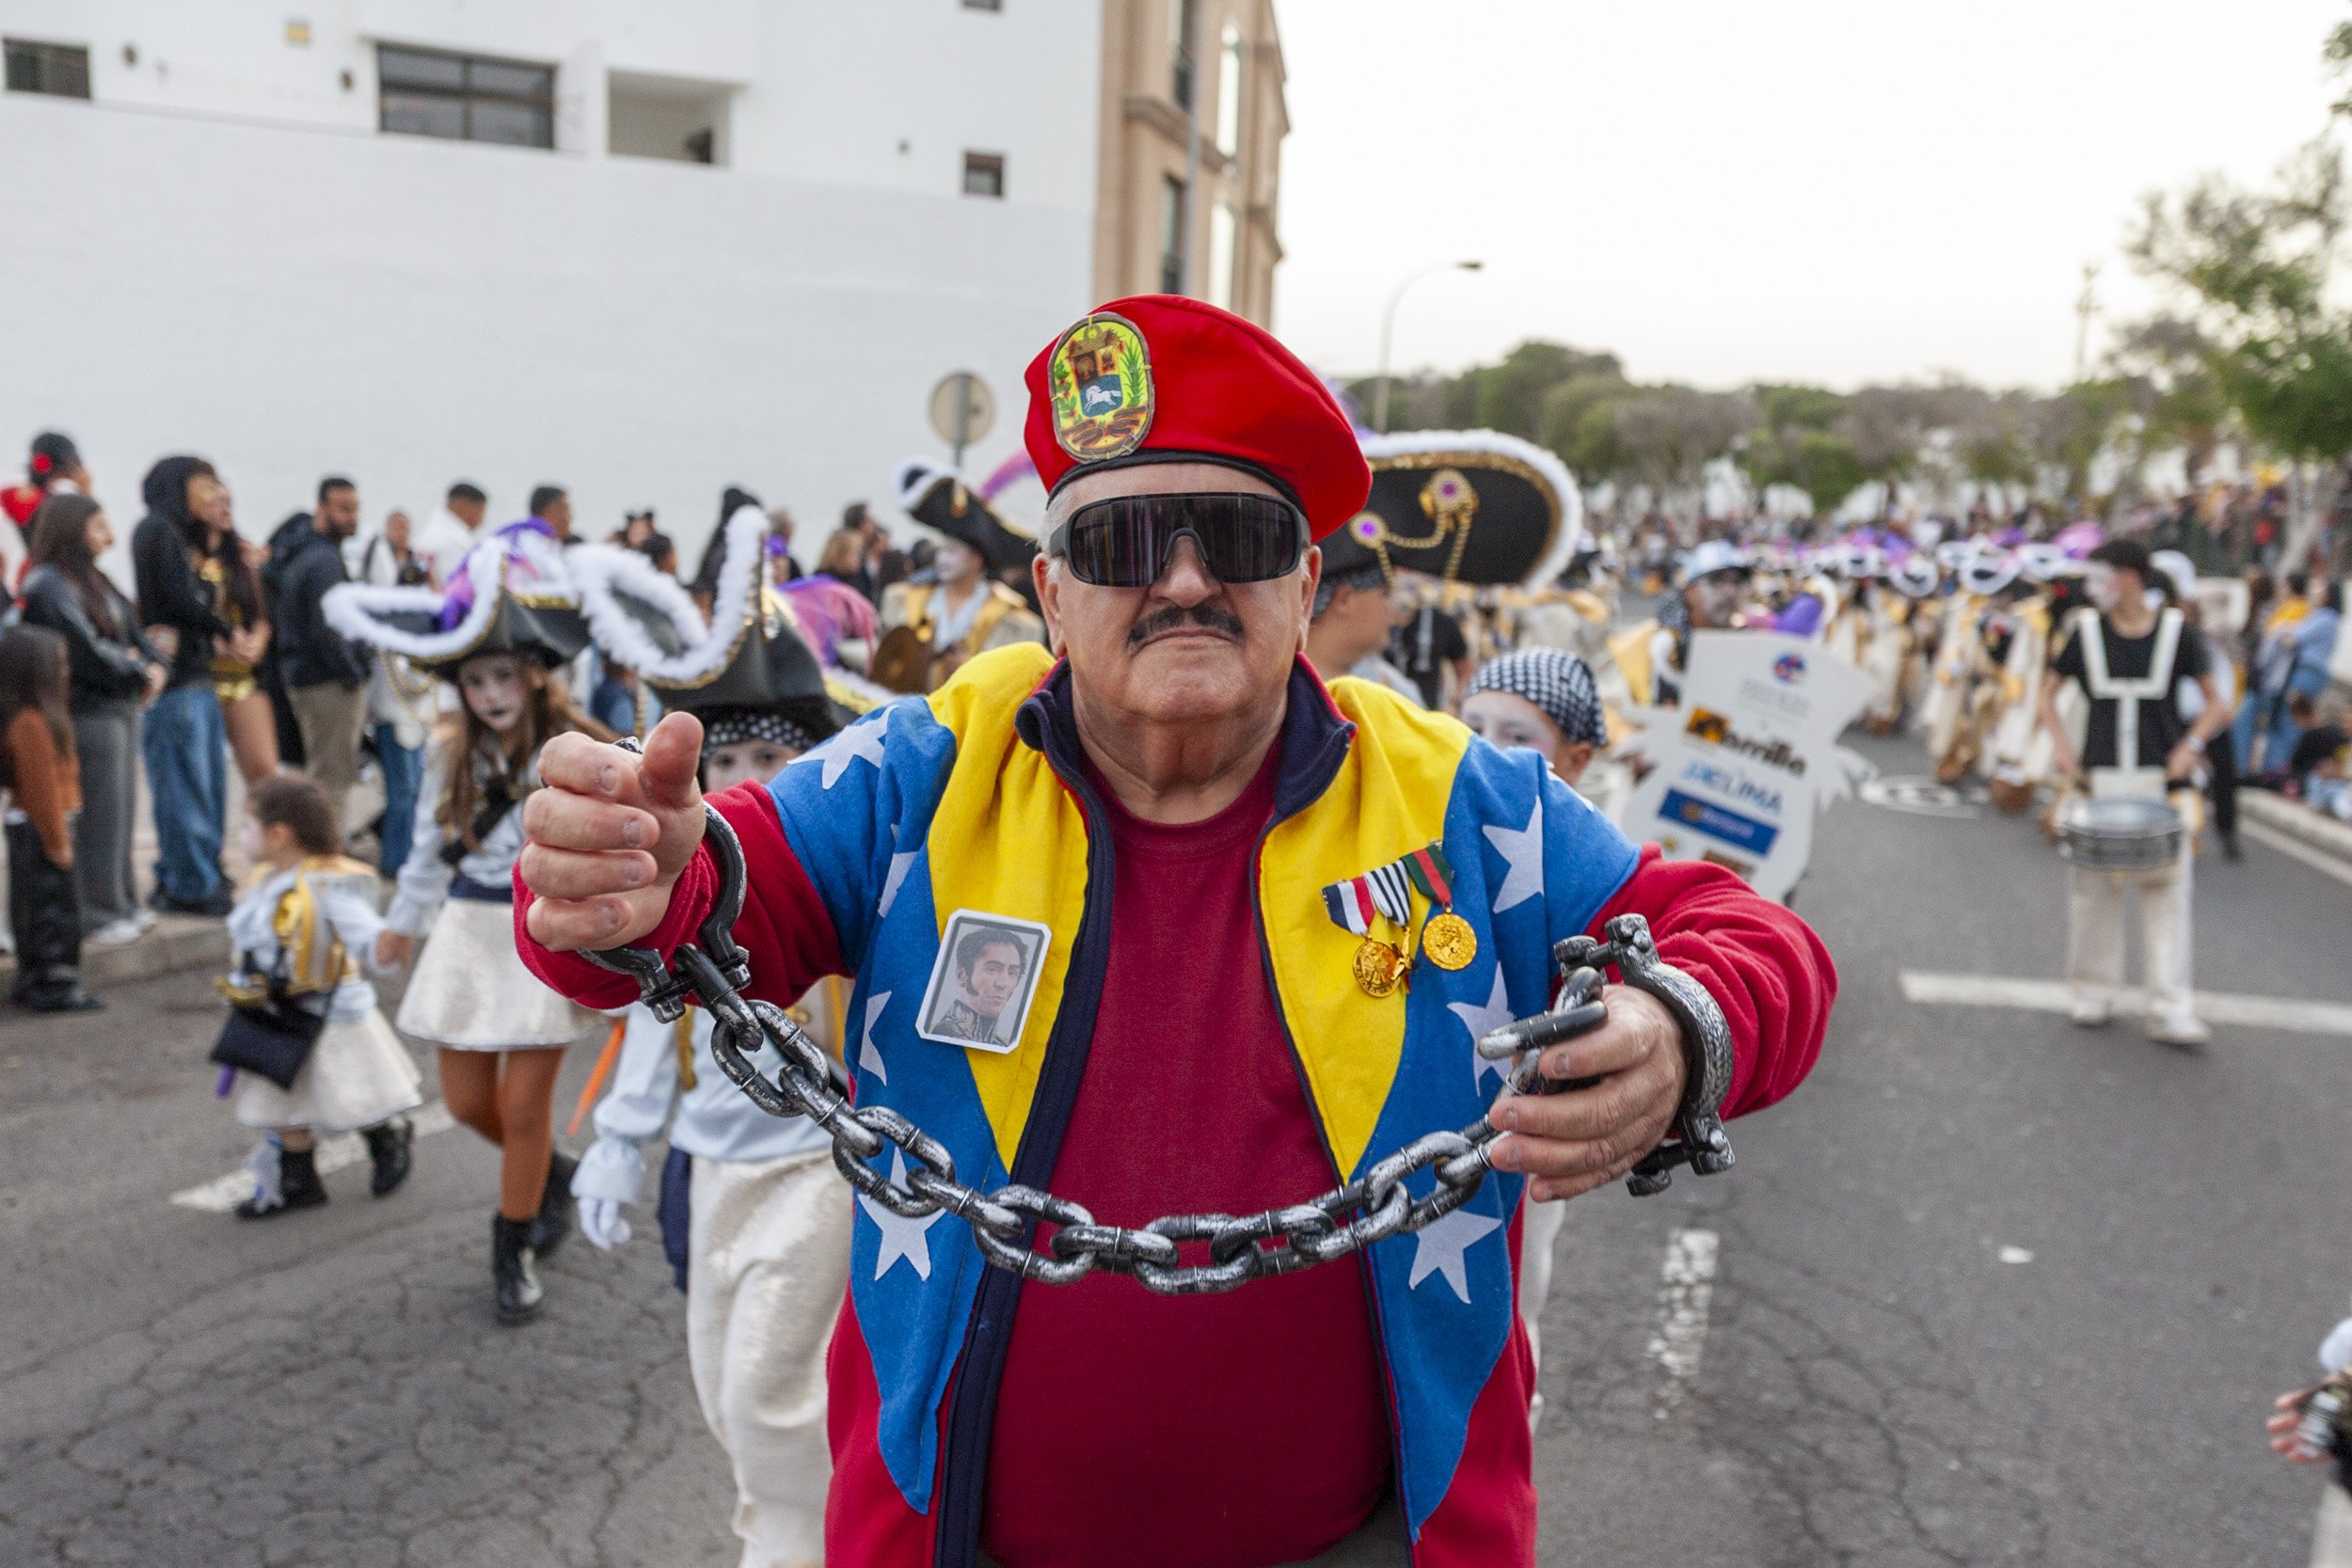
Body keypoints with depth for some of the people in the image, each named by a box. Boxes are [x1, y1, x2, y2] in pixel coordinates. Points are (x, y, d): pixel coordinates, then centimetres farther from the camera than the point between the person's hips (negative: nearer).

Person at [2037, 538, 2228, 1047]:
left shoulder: (2175, 630, -1)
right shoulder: (2086, 630, 3)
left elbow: (2215, 706, 5)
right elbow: (2048, 691, 13)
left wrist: (2191, 743, -13)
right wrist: (2060, 744, -2)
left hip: (2163, 781, -1)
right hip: (2098, 780, 2)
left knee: (2167, 891, -4)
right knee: (2093, 887, 4)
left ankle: (2171, 1012, -1)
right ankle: (2093, 992, 20)